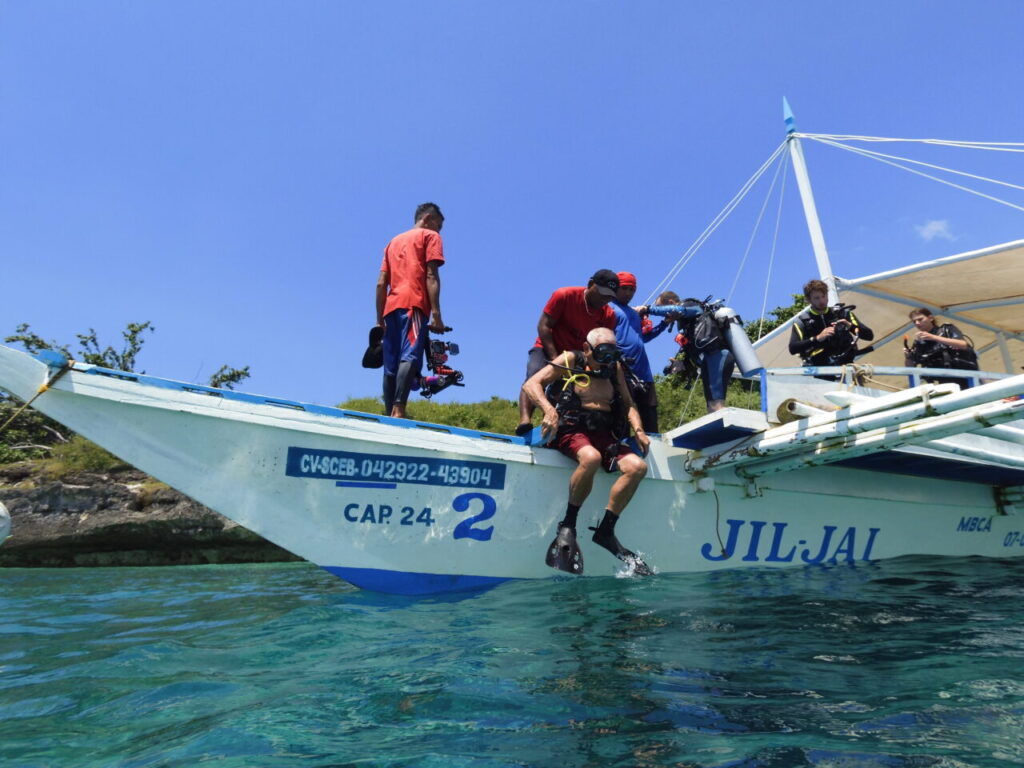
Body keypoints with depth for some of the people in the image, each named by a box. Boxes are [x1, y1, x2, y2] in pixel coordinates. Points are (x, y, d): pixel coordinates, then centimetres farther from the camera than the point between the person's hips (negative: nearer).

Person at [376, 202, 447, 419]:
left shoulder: (394, 240, 30)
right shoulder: (430, 236, 12)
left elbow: (381, 284, 20)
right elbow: (431, 276, -4)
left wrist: (380, 319, 18)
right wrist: (436, 313, -10)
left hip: (391, 306, 7)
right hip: (413, 304, -7)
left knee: (391, 366, 3)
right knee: (410, 357, -20)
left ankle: (389, 414, -2)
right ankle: (398, 410, -35)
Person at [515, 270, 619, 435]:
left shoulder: (609, 316, -2)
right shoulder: (564, 296, -13)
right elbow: (543, 326, -15)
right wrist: (555, 359, -24)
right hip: (548, 349, -5)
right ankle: (525, 420, -47)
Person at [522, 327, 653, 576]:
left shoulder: (615, 368, 18)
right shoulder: (569, 360, 3)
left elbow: (628, 405, 22)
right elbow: (531, 384, -5)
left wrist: (638, 429, 2)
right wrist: (549, 410, -23)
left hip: (604, 434, 6)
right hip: (571, 431, -5)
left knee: (638, 466, -20)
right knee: (591, 457, -38)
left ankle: (605, 531, -12)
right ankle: (567, 525, -20)